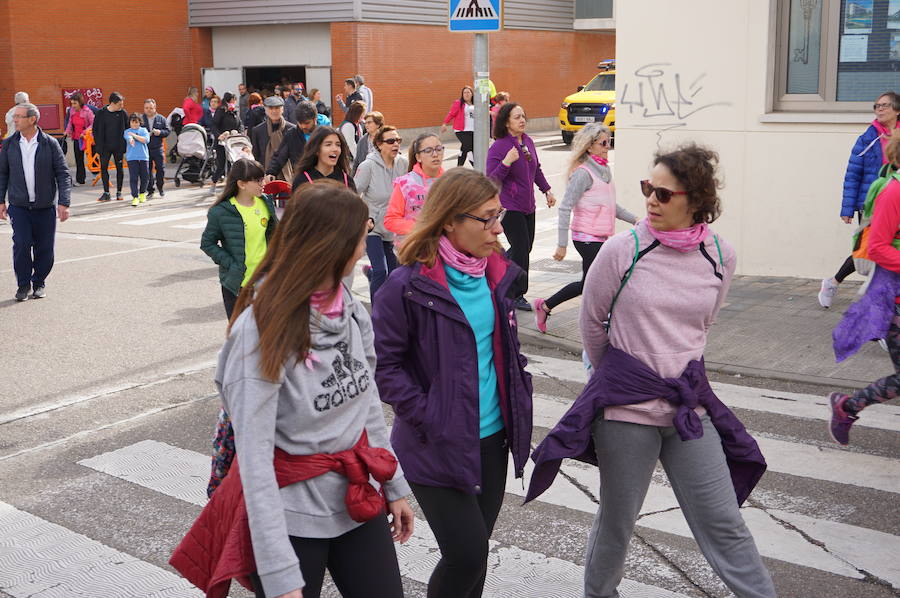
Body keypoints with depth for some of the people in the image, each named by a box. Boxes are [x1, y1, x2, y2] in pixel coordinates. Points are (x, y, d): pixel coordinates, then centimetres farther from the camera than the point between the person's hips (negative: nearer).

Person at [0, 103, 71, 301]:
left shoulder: (50, 144, -3)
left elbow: (63, 174, -1)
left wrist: (63, 203, -8)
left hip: (45, 206, -1)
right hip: (18, 205, 1)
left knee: (44, 247, 4)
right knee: (21, 244, -10)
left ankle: (39, 283, 23)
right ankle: (23, 284, 6)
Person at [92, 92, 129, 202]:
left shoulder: (122, 113, -3)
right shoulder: (101, 114, -4)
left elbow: (127, 128, 4)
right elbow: (95, 130, 2)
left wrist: (124, 143, -4)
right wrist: (98, 144, -4)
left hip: (118, 147, 0)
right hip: (105, 147, 0)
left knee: (119, 168, 7)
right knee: (103, 168, 0)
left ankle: (119, 192, 16)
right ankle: (106, 193, 7)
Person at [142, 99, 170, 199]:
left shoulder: (161, 119, 6)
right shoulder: (141, 119, 3)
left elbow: (167, 131, 7)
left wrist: (160, 132, -12)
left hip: (157, 148, 0)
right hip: (145, 148, 0)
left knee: (160, 168, 0)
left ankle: (160, 188, 18)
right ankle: (150, 190, 11)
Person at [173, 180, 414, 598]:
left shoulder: (352, 310, -2)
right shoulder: (262, 329, -21)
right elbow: (254, 456, -23)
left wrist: (394, 486, 16)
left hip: (358, 499, 6)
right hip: (292, 513, -6)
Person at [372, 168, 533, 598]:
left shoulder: (497, 274, 4)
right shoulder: (408, 285, -17)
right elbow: (386, 365, -14)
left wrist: (517, 402, 9)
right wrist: (428, 420, -18)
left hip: (493, 437, 6)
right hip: (438, 446, -6)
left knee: (475, 552, 15)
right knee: (467, 555, -6)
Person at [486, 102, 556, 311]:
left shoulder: (528, 141, 6)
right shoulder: (498, 147, -16)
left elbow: (536, 169, 22)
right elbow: (491, 181, -19)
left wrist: (547, 190, 20)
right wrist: (506, 163, -31)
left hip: (527, 206, 8)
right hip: (509, 207, -8)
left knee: (525, 247, 14)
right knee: (521, 249, -6)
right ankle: (517, 295, 8)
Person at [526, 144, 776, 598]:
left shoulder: (720, 257, -2)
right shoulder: (623, 250, -10)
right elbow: (591, 323, 4)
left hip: (689, 404, 2)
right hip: (626, 407, -2)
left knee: (723, 523, 4)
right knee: (617, 521, 13)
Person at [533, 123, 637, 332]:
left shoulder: (603, 169, 12)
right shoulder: (583, 173, -16)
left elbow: (610, 205, 22)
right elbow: (565, 208, -18)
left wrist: (634, 219, 13)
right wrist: (562, 244, -19)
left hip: (601, 237, 9)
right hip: (588, 238, -9)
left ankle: (544, 306, 25)